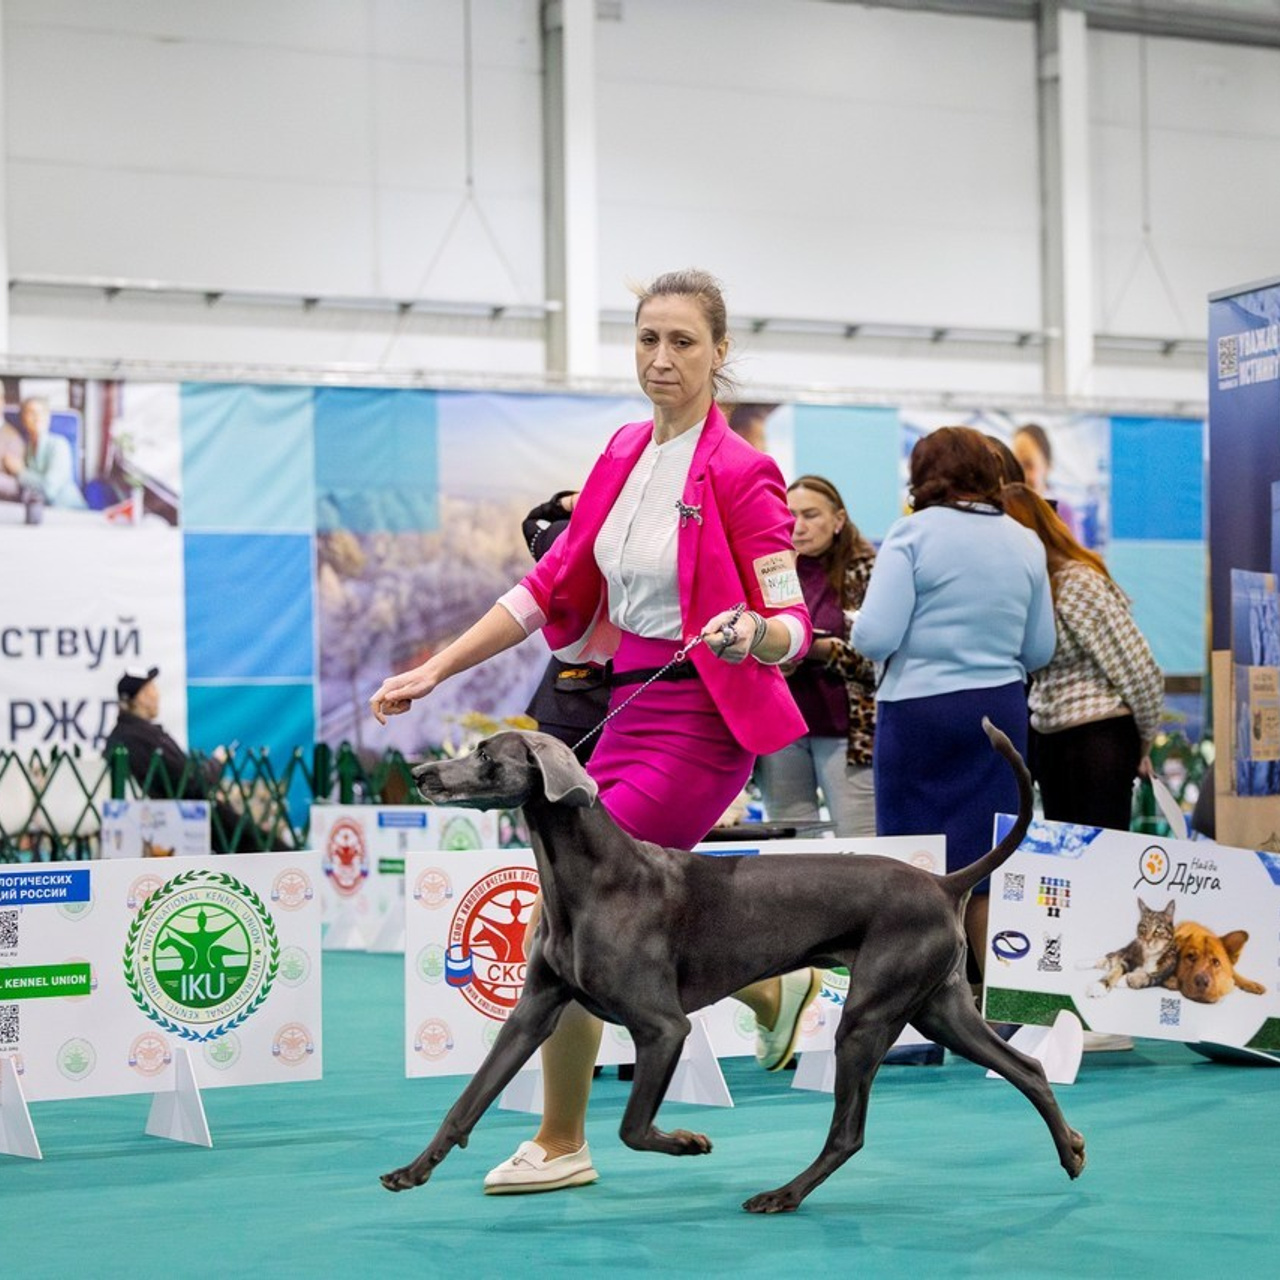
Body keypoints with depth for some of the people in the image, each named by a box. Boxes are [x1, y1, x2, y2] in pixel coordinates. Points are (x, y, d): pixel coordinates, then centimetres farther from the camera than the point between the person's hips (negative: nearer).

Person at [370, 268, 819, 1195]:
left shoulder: (739, 473, -14)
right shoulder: (623, 456, 8)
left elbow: (794, 626, -12)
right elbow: (555, 588, 12)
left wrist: (749, 632, -36)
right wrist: (434, 671, 8)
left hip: (703, 722, -8)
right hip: (632, 709, 8)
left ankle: (560, 1145, 7)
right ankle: (773, 990, 37)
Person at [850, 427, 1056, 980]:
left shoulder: (915, 532, -7)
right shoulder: (1025, 541, 7)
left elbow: (876, 637, -14)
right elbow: (1040, 650, 11)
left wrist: (856, 623, 8)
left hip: (919, 707, -4)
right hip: (1000, 709, 4)